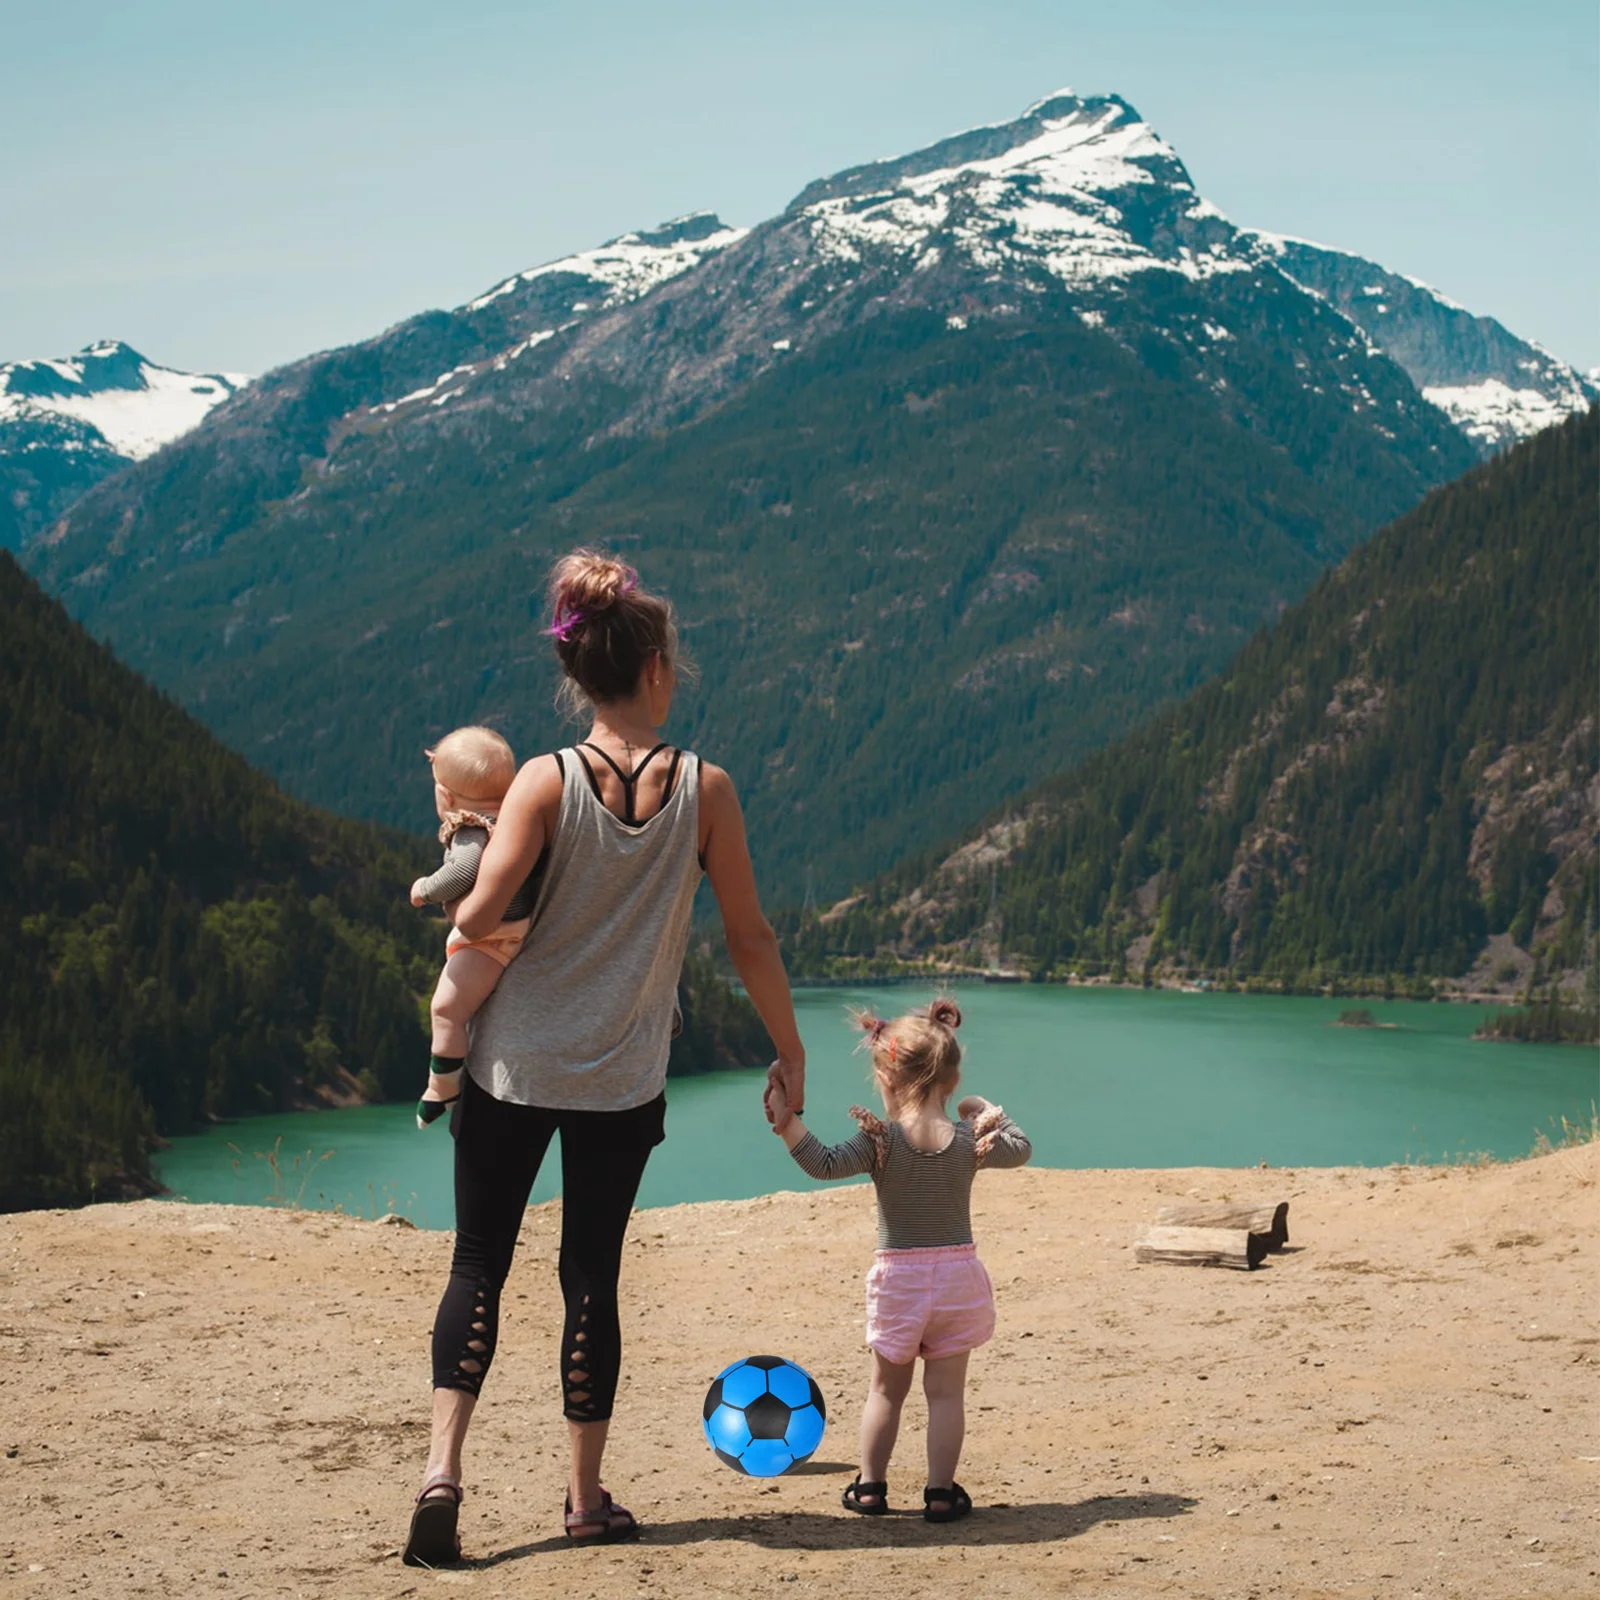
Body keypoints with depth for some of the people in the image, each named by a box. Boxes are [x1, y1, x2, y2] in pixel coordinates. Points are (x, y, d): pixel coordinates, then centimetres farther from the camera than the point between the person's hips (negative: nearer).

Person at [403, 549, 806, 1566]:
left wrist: (455, 919, 6)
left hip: (515, 1063, 0)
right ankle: (588, 1498, 18)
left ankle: (445, 1466, -7)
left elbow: (481, 917, -18)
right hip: (623, 1081, 1)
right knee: (592, 1274, 11)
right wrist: (790, 1052, 9)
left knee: (480, 1262, 8)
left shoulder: (546, 782, -9)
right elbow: (750, 936, -2)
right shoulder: (704, 788, -6)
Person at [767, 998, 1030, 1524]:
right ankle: (941, 1491, 7)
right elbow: (1020, 1149, 15)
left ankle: (870, 1486, 18)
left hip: (899, 1277, -1)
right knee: (946, 1391, 8)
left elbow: (826, 1163, -24)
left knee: (886, 1390, 14)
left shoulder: (882, 1139, -13)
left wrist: (787, 1124, -25)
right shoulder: (969, 1141, -3)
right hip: (957, 1274, 1)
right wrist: (987, 1111, 26)